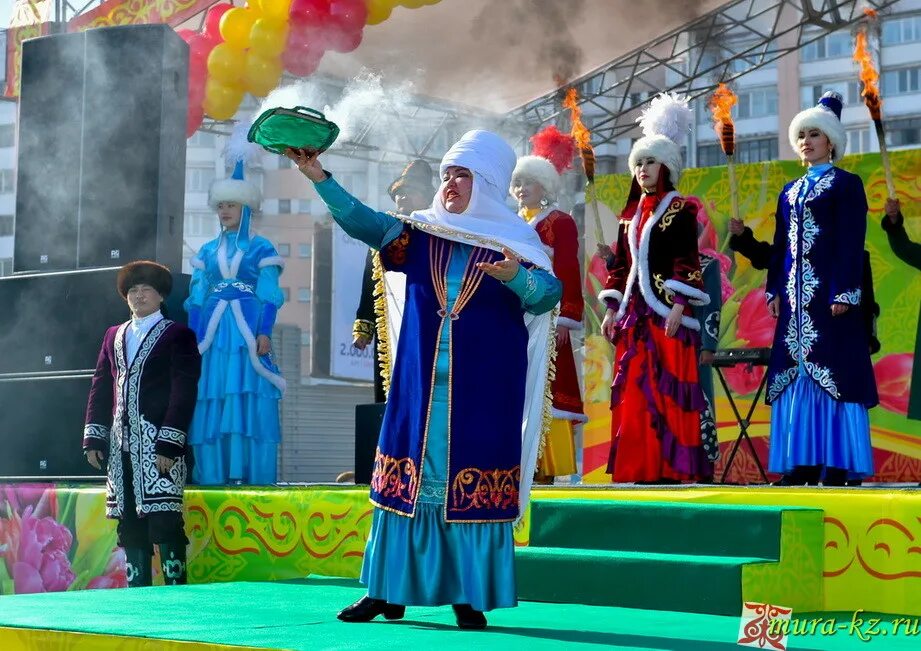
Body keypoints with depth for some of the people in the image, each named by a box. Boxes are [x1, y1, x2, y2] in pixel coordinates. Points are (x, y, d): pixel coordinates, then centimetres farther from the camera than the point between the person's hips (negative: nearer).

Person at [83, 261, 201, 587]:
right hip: (121, 446, 6)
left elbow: (184, 393, -5)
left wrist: (169, 444, -14)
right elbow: (100, 388, 17)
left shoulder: (177, 335, 3)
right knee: (130, 525, 7)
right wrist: (94, 438, 7)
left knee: (163, 521, -12)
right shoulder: (114, 336, 19)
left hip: (159, 444, -5)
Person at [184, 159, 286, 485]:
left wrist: (264, 333, -12)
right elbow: (197, 298, 13)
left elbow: (269, 296, -2)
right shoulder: (207, 251, 15)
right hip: (213, 331, 3)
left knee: (249, 399, -6)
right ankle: (213, 475, 4)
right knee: (212, 401, 0)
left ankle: (249, 475, -3)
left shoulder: (261, 248, 4)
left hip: (248, 330, -3)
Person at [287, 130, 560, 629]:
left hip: (482, 391, -3)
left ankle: (470, 597, 5)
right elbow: (364, 222, -4)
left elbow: (548, 293, -14)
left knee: (472, 488, -2)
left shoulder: (512, 241, 0)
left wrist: (514, 276, -35)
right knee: (408, 479, 5)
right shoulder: (421, 233, 8)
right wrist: (319, 178, -15)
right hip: (420, 387, 3)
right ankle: (388, 591, 13)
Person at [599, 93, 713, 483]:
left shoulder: (680, 210, -1)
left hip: (666, 310, -6)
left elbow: (687, 262, -9)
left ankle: (670, 466, -7)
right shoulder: (631, 213, 17)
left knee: (666, 386, -8)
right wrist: (612, 308, 12)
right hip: (634, 311, 7)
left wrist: (678, 307, -18)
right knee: (632, 389, 3)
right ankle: (639, 466, 5)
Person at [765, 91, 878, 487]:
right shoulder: (790, 192, 20)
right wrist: (774, 289, 8)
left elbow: (852, 242, -7)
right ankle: (802, 463, 4)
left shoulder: (846, 184, 2)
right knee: (795, 372, 2)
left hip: (829, 292, -6)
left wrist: (844, 292, -15)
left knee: (831, 372, -10)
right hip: (796, 295, 6)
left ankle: (837, 465, -10)